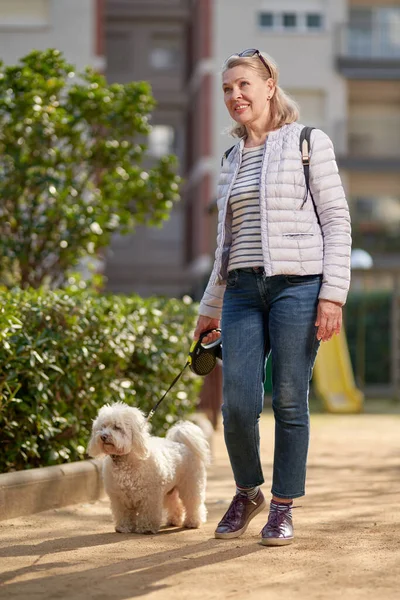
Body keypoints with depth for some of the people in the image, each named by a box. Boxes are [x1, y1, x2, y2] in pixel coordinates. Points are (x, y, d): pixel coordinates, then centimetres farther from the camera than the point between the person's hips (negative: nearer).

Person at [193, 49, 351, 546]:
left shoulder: (308, 143, 2)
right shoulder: (232, 160, 18)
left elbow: (336, 222, -2)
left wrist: (333, 293, -11)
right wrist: (210, 308, 24)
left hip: (297, 285, -4)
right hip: (243, 290, 4)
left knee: (289, 402, -2)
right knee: (237, 404, -4)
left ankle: (283, 506, 12)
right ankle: (247, 492, 20)